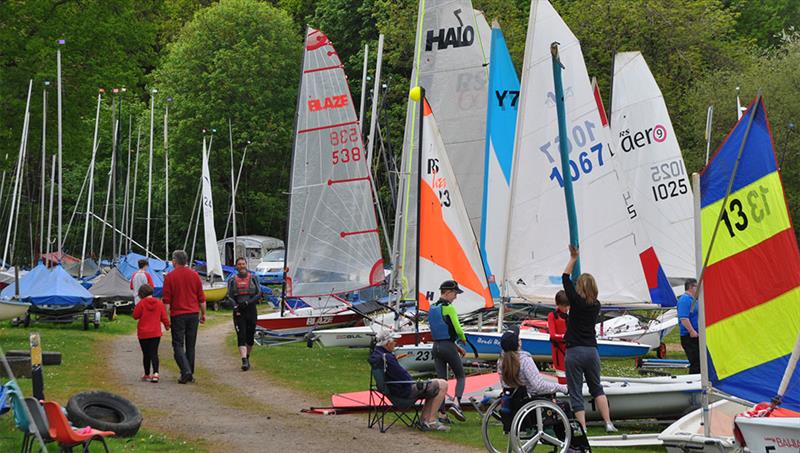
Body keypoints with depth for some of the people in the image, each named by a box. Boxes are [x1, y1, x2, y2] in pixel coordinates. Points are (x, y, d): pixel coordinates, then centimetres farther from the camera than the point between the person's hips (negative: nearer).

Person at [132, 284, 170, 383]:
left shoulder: (141, 303, -10)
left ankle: (147, 375, 15)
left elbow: (135, 316, -6)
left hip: (143, 334, -2)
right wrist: (167, 325, 20)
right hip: (156, 333, 2)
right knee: (154, 353, 0)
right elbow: (164, 317, 3)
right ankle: (155, 373, -17)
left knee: (146, 354, 9)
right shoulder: (159, 303, -1)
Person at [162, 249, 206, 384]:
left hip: (177, 314, -3)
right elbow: (201, 297, 6)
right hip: (193, 314, 3)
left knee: (178, 345, 0)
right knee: (190, 345, 11)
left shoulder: (170, 276, -6)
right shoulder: (194, 275, 4)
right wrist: (203, 314, 15)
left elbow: (167, 300, -7)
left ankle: (186, 371, -17)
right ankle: (190, 374, 12)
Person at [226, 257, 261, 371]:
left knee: (250, 336, 6)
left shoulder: (253, 278, 7)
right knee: (241, 336, -12)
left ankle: (247, 357, 27)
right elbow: (229, 296, 1)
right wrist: (235, 306, -17)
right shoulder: (232, 280, 8)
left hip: (251, 310, 1)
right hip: (238, 312, -1)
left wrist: (247, 303, -14)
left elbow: (259, 294, 0)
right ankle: (244, 361, -20)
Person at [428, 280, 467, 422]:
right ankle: (456, 402, -16)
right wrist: (463, 339, 8)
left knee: (441, 379, 7)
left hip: (436, 345, 7)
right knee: (461, 376, 6)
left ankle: (441, 413, 2)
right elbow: (458, 329, -16)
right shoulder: (449, 308, -13)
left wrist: (457, 347, 19)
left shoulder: (432, 308, 13)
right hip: (448, 346, -7)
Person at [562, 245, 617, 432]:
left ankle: (582, 429, -5)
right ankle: (608, 423, 8)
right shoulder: (596, 306, 3)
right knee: (597, 388, 20)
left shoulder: (576, 302, -10)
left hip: (574, 352, -5)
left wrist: (573, 258, 10)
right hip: (592, 350, 5)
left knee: (576, 393, 0)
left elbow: (565, 278, 0)